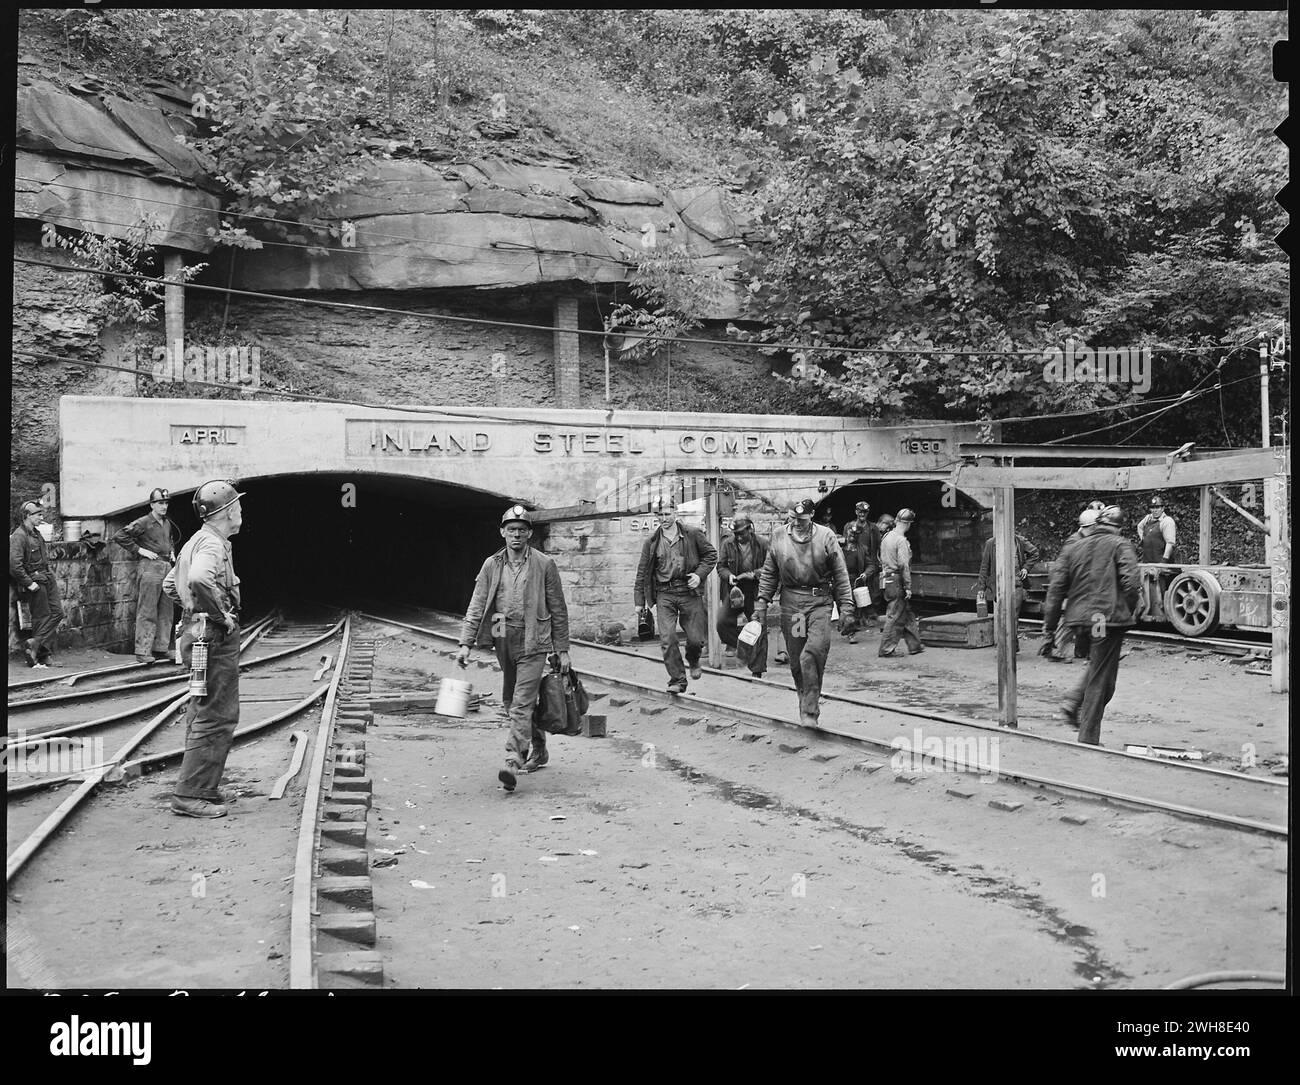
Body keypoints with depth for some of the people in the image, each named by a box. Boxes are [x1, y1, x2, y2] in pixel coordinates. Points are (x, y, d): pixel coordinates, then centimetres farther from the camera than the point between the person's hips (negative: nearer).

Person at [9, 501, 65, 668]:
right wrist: (29, 583, -22)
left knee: (57, 612, 1)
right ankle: (43, 655, 2)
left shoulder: (36, 533, 15)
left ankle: (35, 645, 2)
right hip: (35, 582, -9)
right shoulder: (18, 536, -15)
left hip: (47, 579, 9)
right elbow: (14, 564, -24)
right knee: (42, 617, -4)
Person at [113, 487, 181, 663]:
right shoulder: (143, 523, -7)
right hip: (150, 567, -8)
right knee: (147, 613, -8)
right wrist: (139, 550, -12)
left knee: (165, 612, 8)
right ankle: (142, 652, -6)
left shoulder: (167, 524, 16)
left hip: (167, 567, 8)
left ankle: (160, 649, 15)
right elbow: (119, 537, -11)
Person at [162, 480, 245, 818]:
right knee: (218, 717, -7)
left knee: (202, 713, 17)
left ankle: (198, 787, 25)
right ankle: (191, 795, -6)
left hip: (196, 630, 11)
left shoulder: (196, 542, 17)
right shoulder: (213, 544, -16)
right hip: (215, 638, -11)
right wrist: (221, 615, -25)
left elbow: (170, 584, 28)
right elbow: (199, 580, -37)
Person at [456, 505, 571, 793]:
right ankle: (538, 750, 35)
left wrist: (562, 650, 0)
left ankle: (513, 762, -17)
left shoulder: (544, 564, -3)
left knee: (521, 704, -13)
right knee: (510, 701, 15)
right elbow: (477, 607, 3)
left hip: (533, 642, -5)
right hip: (504, 640, 5)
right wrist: (466, 643, -8)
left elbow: (558, 609, 1)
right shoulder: (491, 565, 5)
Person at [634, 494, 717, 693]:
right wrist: (639, 601, 7)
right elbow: (642, 572, 10)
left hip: (689, 592, -1)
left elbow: (711, 554, 10)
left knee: (696, 638, 1)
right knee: (667, 640, -11)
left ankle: (693, 662, 36)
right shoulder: (652, 542, 6)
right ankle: (677, 680, 0)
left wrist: (700, 574, -6)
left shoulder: (693, 535, 2)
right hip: (664, 594, 1)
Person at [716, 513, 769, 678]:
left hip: (755, 592, -1)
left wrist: (754, 574, -18)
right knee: (722, 622, -16)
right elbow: (721, 566, 4)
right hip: (734, 590, 2)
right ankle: (739, 644, 8)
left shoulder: (761, 545, -4)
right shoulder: (727, 544, 0)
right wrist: (729, 575, -17)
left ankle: (757, 669, 9)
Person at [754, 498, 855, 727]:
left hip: (819, 601, -3)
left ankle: (809, 711, -15)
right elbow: (768, 575, 14)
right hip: (790, 603, 3)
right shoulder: (779, 539, 6)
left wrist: (846, 608, 0)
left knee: (814, 652, -20)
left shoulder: (826, 537, 0)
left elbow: (841, 575, 3)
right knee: (796, 661, 4)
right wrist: (761, 605, 7)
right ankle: (806, 703, 23)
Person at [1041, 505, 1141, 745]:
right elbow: (1131, 583, -15)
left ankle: (1073, 702, 7)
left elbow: (1056, 590, 8)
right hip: (1108, 620, -5)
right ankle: (1088, 740, 6)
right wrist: (1127, 613, 3)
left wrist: (1049, 631, 10)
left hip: (1078, 620, 5)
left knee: (1097, 665, 28)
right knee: (1101, 680, 3)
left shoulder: (1072, 547, 12)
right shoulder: (1120, 545, 0)